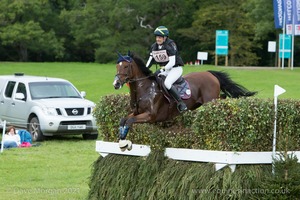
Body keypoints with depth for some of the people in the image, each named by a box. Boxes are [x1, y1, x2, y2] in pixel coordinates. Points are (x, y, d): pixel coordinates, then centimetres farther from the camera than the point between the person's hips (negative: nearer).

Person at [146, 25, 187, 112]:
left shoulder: (170, 45, -17)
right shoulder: (154, 47, 6)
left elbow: (172, 62, -23)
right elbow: (150, 60, 10)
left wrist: (163, 70, -32)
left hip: (175, 68, -8)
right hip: (164, 69, 8)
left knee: (167, 83, -32)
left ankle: (181, 103, -26)